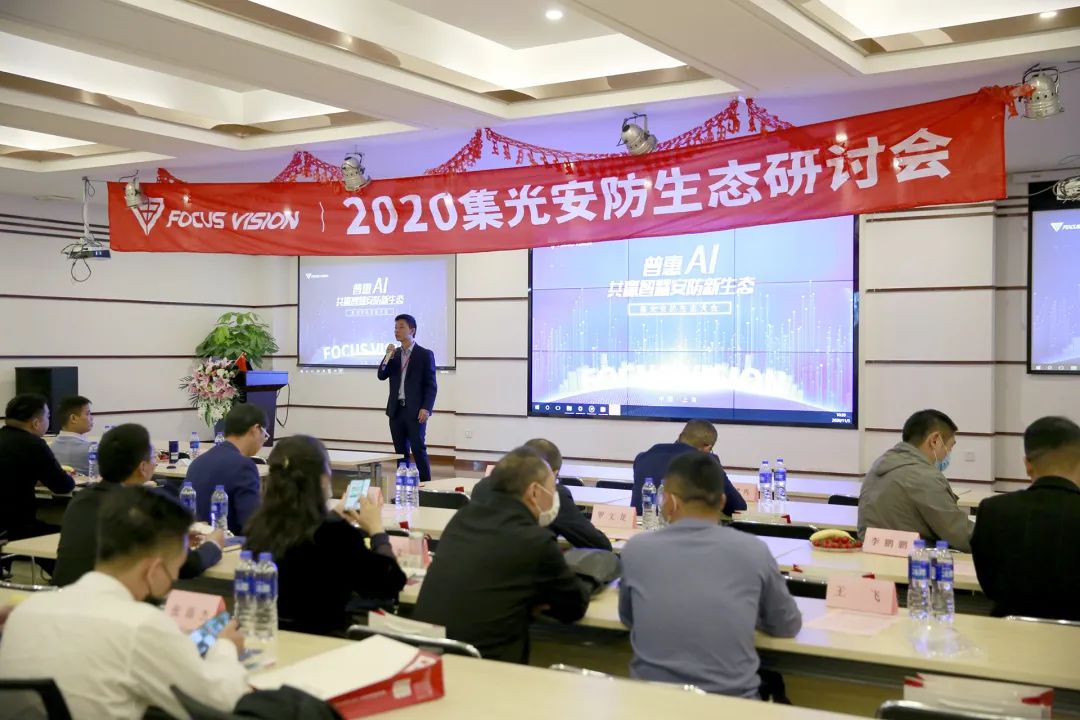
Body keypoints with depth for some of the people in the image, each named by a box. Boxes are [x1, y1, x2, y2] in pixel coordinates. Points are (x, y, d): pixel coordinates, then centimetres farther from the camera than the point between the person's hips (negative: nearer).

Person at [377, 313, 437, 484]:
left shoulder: (425, 354, -2)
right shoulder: (394, 354, 14)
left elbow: (431, 385, -5)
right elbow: (382, 376, 5)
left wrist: (426, 408, -15)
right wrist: (388, 357, -9)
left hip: (415, 411, -5)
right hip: (396, 410, 5)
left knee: (418, 449, -8)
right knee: (401, 451, 7)